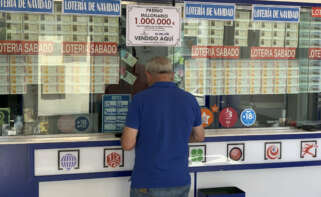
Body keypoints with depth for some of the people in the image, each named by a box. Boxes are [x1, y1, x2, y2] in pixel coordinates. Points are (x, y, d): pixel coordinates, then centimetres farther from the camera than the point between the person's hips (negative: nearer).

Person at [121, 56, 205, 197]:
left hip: (148, 184, -3)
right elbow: (199, 136, 13)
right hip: (180, 182, 4)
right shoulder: (189, 100, 0)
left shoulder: (140, 99, -11)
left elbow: (127, 144, -12)